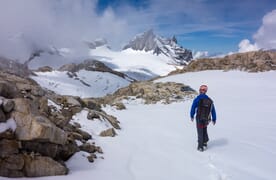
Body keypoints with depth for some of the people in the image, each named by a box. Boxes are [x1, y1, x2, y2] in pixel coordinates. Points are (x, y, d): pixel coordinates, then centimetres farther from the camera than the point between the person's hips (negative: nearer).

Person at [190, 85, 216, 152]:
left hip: (199, 119, -3)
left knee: (200, 133, 9)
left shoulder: (197, 99, -13)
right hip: (207, 119, 4)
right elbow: (213, 111, 4)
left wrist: (192, 116, 7)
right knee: (204, 131, 26)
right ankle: (205, 143, 28)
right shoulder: (210, 100, 0)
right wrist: (214, 119, 14)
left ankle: (200, 147, 13)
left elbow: (193, 108, -9)